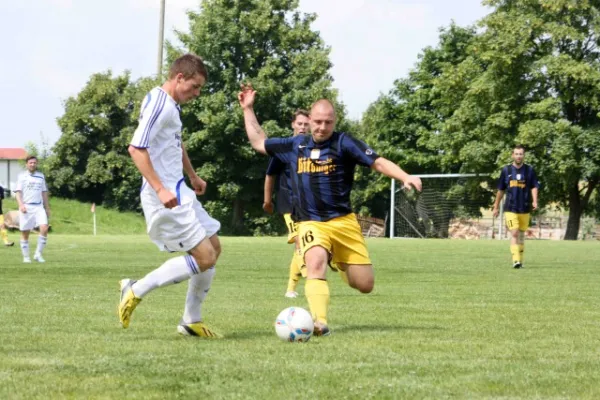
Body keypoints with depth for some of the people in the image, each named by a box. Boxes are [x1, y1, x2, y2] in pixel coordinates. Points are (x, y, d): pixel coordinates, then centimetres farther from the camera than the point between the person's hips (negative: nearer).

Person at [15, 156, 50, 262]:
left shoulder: (41, 176, 13)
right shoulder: (22, 176, 2)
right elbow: (18, 192, -5)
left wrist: (47, 208, 18)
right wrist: (21, 205, -21)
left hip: (39, 207, 2)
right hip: (26, 207, -2)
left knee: (44, 228, -16)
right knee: (25, 233, 1)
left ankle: (38, 254, -7)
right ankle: (26, 257, 11)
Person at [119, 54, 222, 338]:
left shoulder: (172, 106, 14)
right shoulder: (158, 103, -17)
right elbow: (136, 148, -26)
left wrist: (193, 177, 43)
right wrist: (160, 189, -30)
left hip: (178, 193, 11)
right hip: (166, 197, -11)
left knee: (214, 247, 15)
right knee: (204, 257, -12)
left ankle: (191, 321, 20)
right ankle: (136, 290, -3)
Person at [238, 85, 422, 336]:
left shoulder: (343, 143, -4)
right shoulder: (295, 146, 8)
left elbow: (379, 163, -12)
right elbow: (259, 143, 23)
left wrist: (405, 177, -27)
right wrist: (248, 109, 22)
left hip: (343, 221, -1)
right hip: (310, 223, 1)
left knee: (365, 285, 1)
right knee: (316, 262, -32)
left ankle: (340, 264, 36)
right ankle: (319, 322, -40)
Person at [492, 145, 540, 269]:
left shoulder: (529, 170, 5)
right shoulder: (506, 170, 6)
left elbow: (534, 187, 0)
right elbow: (501, 190, 13)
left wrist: (534, 201, -18)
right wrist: (496, 207, 16)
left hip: (525, 209, 1)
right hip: (510, 208, -1)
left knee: (521, 235, 9)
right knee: (514, 233, -13)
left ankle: (520, 260, 19)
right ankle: (516, 260, -20)